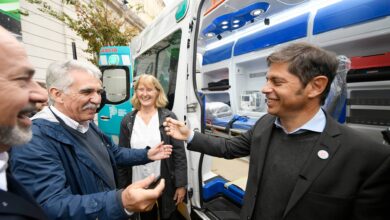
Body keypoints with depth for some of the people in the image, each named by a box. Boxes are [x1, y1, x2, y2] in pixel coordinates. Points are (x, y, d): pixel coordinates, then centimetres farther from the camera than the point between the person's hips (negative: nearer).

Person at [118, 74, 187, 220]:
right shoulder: (127, 121, -2)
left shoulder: (168, 117, -9)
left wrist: (181, 184, -10)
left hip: (166, 186, -2)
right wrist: (123, 188, 4)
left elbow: (179, 153, -9)